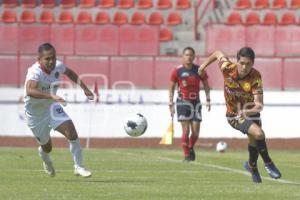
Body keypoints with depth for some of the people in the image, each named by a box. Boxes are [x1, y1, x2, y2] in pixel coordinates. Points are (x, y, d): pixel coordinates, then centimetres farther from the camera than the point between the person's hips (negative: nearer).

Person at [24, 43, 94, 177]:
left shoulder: (58, 66, -14)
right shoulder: (35, 72, -33)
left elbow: (69, 73, 13)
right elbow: (30, 91, -55)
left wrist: (84, 88, 7)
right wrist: (52, 96, -64)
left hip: (52, 106, 4)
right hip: (35, 112, -4)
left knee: (71, 131, -19)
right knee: (47, 147, 12)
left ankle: (78, 167, -8)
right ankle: (46, 161, 50)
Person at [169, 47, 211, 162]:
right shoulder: (177, 71, -5)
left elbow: (206, 85, 10)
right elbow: (171, 87, 2)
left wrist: (208, 99, 2)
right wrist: (171, 104, -2)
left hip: (196, 102, 2)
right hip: (183, 102, -2)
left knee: (196, 132, -1)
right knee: (186, 131, -9)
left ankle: (191, 148, 28)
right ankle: (187, 155, 2)